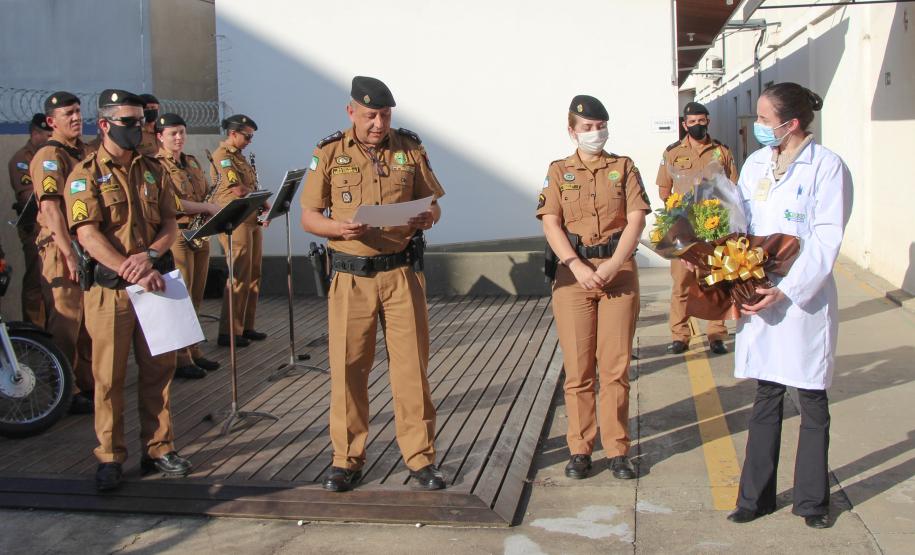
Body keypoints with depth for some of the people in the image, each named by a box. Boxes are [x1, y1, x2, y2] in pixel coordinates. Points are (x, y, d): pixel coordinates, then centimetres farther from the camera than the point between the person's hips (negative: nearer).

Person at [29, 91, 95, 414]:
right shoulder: (48, 157, -11)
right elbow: (51, 208, -20)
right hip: (62, 250, -9)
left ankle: (88, 383, 27)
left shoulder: (82, 153, 16)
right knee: (66, 324, -4)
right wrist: (69, 254, -24)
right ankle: (66, 393, 5)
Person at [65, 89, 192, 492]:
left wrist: (150, 255, -14)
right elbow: (88, 235, -13)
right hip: (110, 288, -4)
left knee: (158, 369, 8)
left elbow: (170, 224, 7)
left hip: (152, 282, 4)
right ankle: (110, 457, 13)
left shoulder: (152, 171, 12)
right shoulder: (85, 175, -3)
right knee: (109, 376, 2)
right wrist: (132, 272, -23)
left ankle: (158, 448, 20)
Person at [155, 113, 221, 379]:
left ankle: (193, 352, 21)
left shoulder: (192, 162, 17)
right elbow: (172, 203, -17)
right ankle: (180, 359, 3)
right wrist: (207, 207, -15)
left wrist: (211, 207, 1)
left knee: (195, 298, 12)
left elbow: (205, 195, 22)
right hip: (177, 235, -7)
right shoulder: (156, 165, -7)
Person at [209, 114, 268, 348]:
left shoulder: (239, 156, 20)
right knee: (239, 278, -8)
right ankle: (229, 332, -2)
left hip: (252, 221, 9)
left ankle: (246, 327, 19)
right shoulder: (222, 156, -9)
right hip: (236, 223, -9)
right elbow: (238, 190, -18)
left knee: (253, 277, 11)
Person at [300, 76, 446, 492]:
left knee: (411, 365, 2)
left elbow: (433, 203, 12)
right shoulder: (330, 154, 3)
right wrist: (340, 228, -18)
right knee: (348, 367, 4)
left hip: (402, 273, 1)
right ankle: (347, 459, 18)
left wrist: (428, 217, -12)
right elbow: (308, 217, 3)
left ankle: (420, 458, 12)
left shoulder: (410, 149, 7)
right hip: (351, 277, 0)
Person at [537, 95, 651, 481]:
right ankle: (579, 449, 11)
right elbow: (551, 224, -1)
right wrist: (578, 268, -14)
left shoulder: (624, 167, 9)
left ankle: (617, 449, 10)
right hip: (573, 272, 0)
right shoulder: (559, 171, 9)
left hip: (619, 271, 0)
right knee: (577, 367, 2)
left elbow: (636, 219, 0)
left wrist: (613, 265, -13)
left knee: (616, 365, 1)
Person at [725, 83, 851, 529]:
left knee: (812, 399, 8)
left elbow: (826, 241, -12)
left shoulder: (826, 167, -9)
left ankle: (812, 499, 23)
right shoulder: (755, 164, 8)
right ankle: (756, 496, 21)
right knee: (766, 396, 12)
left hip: (805, 298, -5)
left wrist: (788, 291, -18)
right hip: (757, 295, 5)